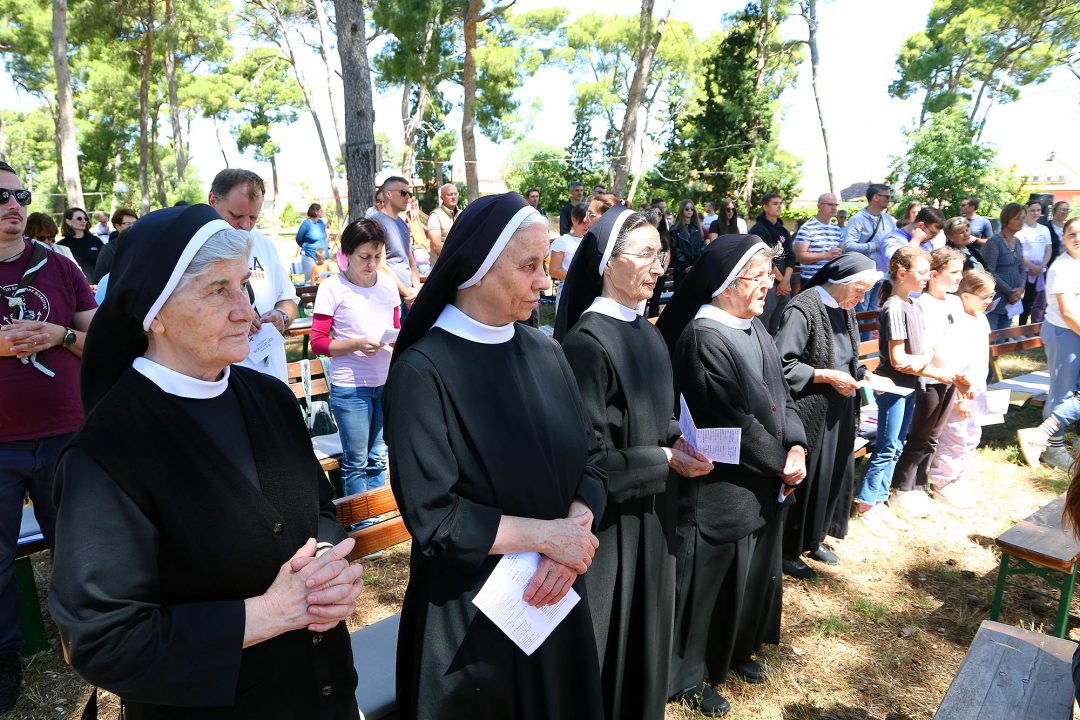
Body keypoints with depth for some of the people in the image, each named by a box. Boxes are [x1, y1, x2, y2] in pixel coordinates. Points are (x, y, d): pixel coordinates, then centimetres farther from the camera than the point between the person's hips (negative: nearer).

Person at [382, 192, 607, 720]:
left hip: (556, 595, 6)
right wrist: (546, 536, -20)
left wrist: (576, 530, -18)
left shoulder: (545, 353, -1)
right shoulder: (422, 372, -19)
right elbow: (430, 515, -21)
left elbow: (590, 459, 0)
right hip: (469, 617, -5)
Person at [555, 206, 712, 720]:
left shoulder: (646, 331, 4)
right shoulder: (586, 341, -22)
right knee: (609, 628, 11)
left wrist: (678, 440, -3)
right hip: (611, 517, -8)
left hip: (652, 509, 8)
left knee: (646, 620, 24)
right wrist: (661, 460, -17)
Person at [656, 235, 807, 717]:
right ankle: (691, 677, 28)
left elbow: (781, 394, 8)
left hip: (763, 483, 9)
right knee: (714, 579, 6)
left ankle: (735, 651, 45)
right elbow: (734, 422, -23)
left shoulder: (753, 328, 6)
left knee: (752, 572, 22)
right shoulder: (704, 338, -22)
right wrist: (780, 462, -11)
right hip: (720, 487, -9)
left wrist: (796, 446, -7)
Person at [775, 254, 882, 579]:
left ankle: (814, 539, 35)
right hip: (810, 413, -9)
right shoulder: (802, 309, -18)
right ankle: (789, 550, 19)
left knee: (834, 473, 17)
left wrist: (864, 375, 1)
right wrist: (827, 376, -20)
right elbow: (782, 364, -23)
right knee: (803, 479, 1)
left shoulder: (844, 310, 9)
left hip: (839, 412, 9)